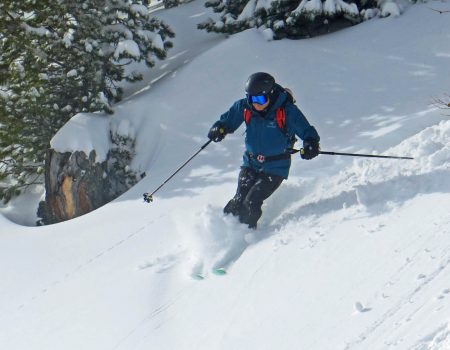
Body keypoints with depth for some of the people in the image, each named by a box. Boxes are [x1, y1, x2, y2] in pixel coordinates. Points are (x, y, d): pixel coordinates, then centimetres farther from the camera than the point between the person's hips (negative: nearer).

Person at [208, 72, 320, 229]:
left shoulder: (287, 110, -18)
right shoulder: (244, 107, -7)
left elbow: (308, 132, -14)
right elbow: (227, 120, 9)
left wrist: (310, 145, -35)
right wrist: (219, 129, -14)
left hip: (275, 168, -3)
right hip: (251, 163, 4)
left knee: (251, 203, -15)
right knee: (239, 200, -10)